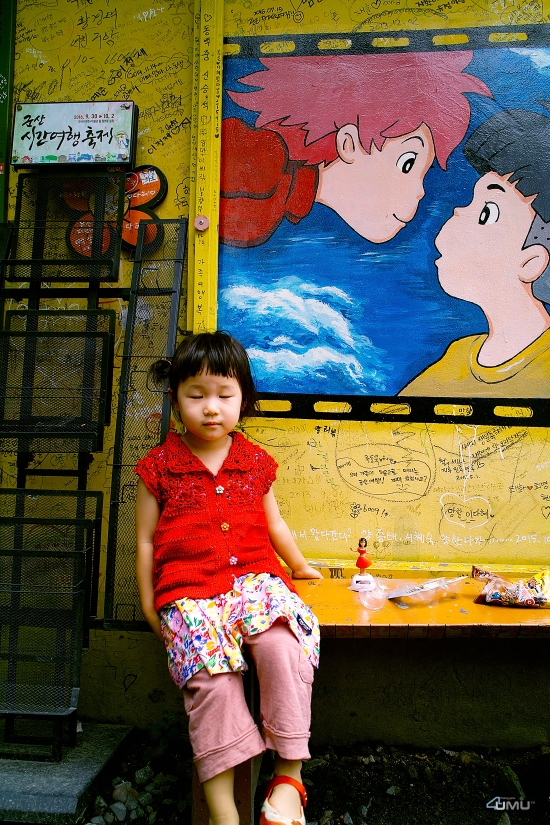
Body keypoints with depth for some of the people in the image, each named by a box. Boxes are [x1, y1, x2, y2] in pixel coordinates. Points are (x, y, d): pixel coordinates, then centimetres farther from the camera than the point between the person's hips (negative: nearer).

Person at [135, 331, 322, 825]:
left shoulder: (255, 461, 13)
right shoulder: (159, 467, 6)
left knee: (284, 644, -28)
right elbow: (146, 541, 10)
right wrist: (150, 607, 8)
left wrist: (300, 567, 37)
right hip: (188, 590, -1)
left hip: (254, 576, 2)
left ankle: (289, 773, -15)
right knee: (211, 674, -26)